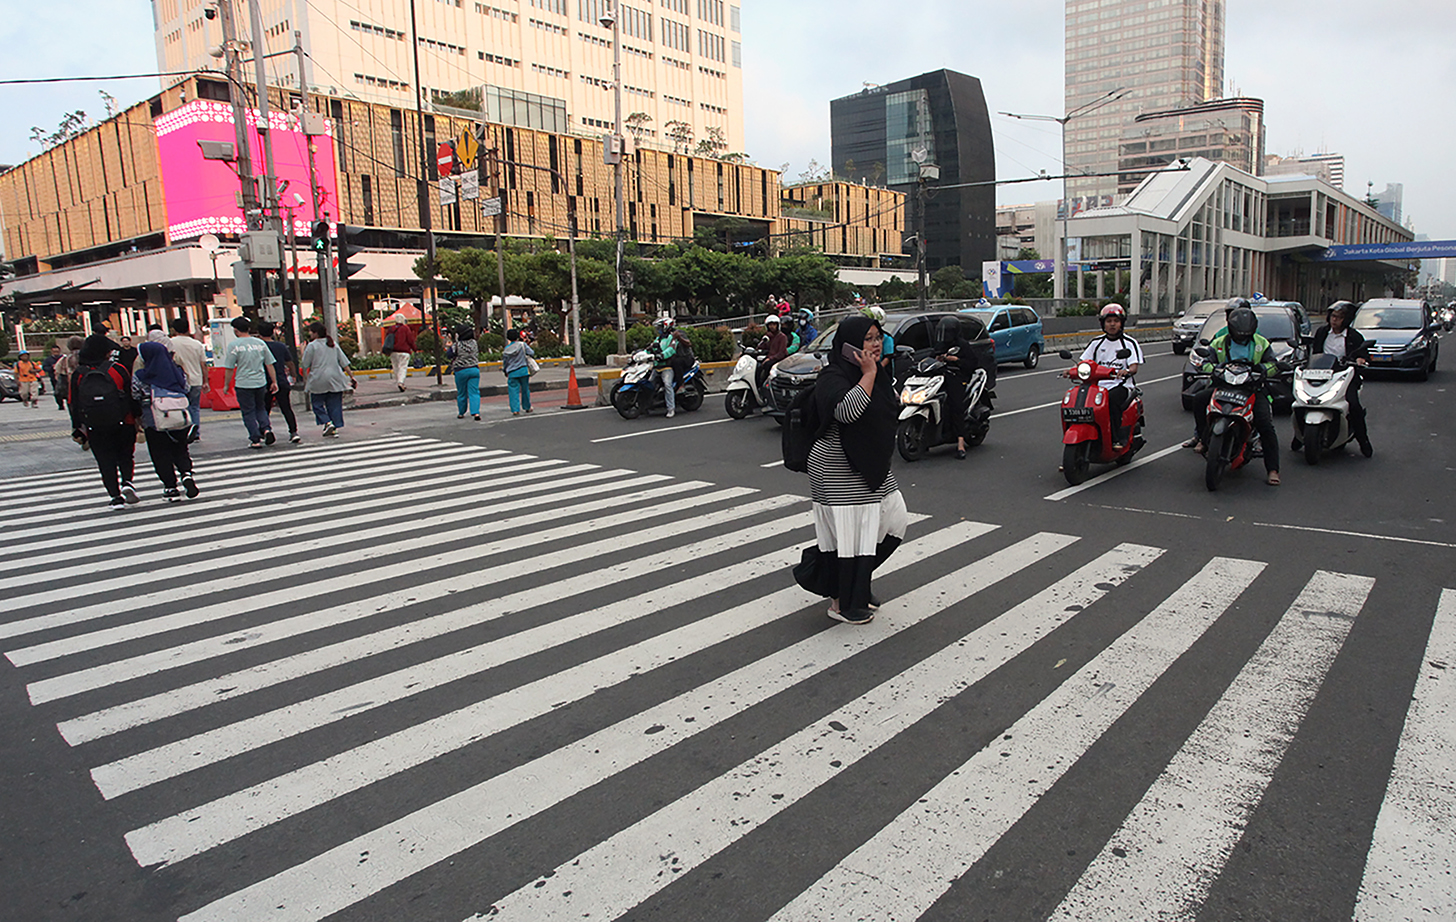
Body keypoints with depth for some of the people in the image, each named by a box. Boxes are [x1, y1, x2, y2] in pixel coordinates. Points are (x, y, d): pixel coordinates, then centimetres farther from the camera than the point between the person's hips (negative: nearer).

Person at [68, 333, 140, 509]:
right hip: (123, 423, -1)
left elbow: (74, 404, 5)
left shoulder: (78, 375, 2)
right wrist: (138, 417, 8)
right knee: (124, 455, 15)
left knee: (105, 461, 8)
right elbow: (132, 395, -2)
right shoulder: (118, 369, -4)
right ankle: (126, 482, -9)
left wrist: (77, 429, 13)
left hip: (95, 428, 1)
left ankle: (115, 496, 3)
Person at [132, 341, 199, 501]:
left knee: (160, 454, 7)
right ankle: (186, 472, -6)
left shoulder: (140, 377, -9)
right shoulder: (178, 372, 0)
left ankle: (171, 488, 7)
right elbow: (186, 392, 8)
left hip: (154, 423, -3)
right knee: (181, 449, 18)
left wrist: (139, 417, 12)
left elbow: (136, 401, -3)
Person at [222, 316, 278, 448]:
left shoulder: (234, 345, -8)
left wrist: (227, 385, 5)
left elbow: (230, 368, -7)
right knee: (260, 408, 20)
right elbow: (269, 364, 6)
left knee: (248, 413, 5)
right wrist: (274, 382, 13)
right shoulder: (260, 343, 3)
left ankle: (256, 440, 4)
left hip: (243, 384, -4)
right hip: (261, 383, 4)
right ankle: (266, 429, -2)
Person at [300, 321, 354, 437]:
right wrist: (351, 376, 11)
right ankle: (336, 427, 5)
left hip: (318, 380, -4)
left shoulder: (312, 346, -6)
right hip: (335, 379, 4)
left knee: (317, 403, 7)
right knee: (334, 404, 7)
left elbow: (304, 365, -4)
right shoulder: (333, 344, 10)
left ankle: (327, 423, -10)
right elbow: (344, 362, 9)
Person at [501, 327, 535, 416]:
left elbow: (504, 363, 7)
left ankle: (515, 410, -7)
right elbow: (531, 353, -3)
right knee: (525, 389, 14)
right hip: (523, 371, 0)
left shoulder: (506, 349, 0)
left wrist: (505, 371, 24)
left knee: (513, 391, 2)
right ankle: (527, 407, 25)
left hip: (512, 373, 0)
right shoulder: (522, 345, -6)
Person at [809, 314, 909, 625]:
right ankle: (843, 603, 13)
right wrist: (869, 374, -27)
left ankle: (860, 582, 29)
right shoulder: (833, 377, -17)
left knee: (895, 521, 12)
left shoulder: (877, 373, 12)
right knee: (848, 532, -3)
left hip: (871, 468, 9)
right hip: (838, 473, -9)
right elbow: (847, 410, -36)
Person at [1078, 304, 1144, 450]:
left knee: (1111, 400, -36)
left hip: (1120, 385, -4)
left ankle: (1119, 438, -26)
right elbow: (1084, 361, 12)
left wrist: (1127, 371, -32)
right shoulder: (1097, 342, 15)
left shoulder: (1129, 343, 4)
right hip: (1098, 384, 4)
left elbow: (1134, 366, -8)